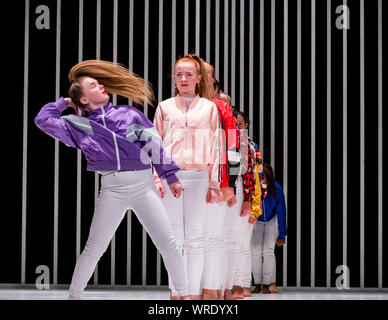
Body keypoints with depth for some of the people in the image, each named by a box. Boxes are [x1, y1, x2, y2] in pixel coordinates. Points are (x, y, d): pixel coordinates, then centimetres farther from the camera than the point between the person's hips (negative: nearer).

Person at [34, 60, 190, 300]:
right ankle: (74, 295, 15)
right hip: (112, 188, -1)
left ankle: (184, 294, 8)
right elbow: (43, 120, 8)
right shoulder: (79, 125, 10)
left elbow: (155, 144, 12)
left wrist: (170, 176, 10)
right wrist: (64, 103, 17)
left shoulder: (129, 114, 11)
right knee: (94, 248, 2)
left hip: (144, 185, 1)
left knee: (168, 243, -2)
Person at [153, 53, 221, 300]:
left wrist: (214, 182, 1)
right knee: (174, 238, 1)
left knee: (195, 238, -2)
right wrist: (156, 179, 0)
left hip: (198, 177, -1)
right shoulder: (165, 107, 12)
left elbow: (215, 147, 7)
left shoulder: (209, 108, 10)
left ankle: (195, 292, 1)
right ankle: (176, 292, 5)